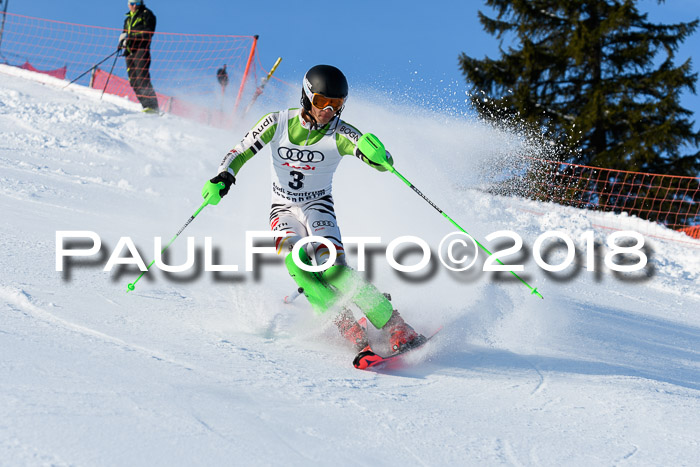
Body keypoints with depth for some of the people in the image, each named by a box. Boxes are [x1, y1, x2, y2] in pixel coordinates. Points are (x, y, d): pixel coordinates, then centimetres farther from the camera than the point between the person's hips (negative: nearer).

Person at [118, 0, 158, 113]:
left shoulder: (146, 14, 5)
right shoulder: (128, 19, 25)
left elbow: (148, 32, -7)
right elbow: (125, 34, 28)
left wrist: (133, 36, -16)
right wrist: (122, 41, 4)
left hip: (141, 49, -7)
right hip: (129, 51, 7)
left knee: (142, 78, -18)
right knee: (133, 81, -2)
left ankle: (152, 106, -22)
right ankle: (146, 106, -4)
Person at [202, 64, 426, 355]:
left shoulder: (339, 134, -14)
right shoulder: (278, 123, -9)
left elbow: (383, 163, -24)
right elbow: (240, 153, -1)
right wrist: (223, 178, -21)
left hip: (319, 208, -2)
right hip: (283, 211, 2)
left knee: (334, 269, -26)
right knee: (296, 260, -29)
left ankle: (398, 329, -25)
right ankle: (350, 328, -30)